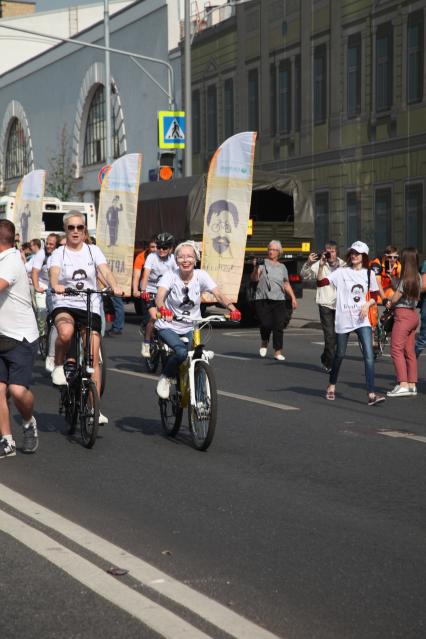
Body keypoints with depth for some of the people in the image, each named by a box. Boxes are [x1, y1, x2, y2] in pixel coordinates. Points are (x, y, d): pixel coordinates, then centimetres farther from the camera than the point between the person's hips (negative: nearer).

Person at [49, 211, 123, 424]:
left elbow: (105, 272, -8)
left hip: (91, 307, 2)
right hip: (64, 305, -2)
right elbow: (53, 273, -17)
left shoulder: (93, 251, 7)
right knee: (66, 332, -38)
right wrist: (56, 285, -40)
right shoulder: (59, 253, 3)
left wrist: (115, 287, -29)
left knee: (93, 358, -5)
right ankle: (58, 366, -7)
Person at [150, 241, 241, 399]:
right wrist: (162, 309, -54)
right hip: (169, 326, -3)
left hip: (191, 328, 3)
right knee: (181, 352, -30)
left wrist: (232, 308, -41)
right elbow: (160, 296, -31)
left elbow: (218, 294, -22)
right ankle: (165, 379, -1)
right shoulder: (170, 275, -14)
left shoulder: (201, 275, -9)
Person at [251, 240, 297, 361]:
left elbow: (286, 284, 22)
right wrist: (256, 268, -26)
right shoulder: (263, 264, 2)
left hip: (279, 300, 3)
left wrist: (293, 297, 14)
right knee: (266, 324, -11)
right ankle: (264, 343, 21)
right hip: (263, 300, -3)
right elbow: (254, 278, -9)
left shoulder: (282, 267, 16)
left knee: (279, 326, -5)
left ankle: (278, 352, 1)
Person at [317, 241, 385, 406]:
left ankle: (371, 394, -15)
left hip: (362, 320, 1)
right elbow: (321, 282, -10)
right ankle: (332, 386, 34)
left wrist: (367, 305, -7)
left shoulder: (369, 274, 6)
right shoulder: (341, 272, -1)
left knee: (369, 355, -12)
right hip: (343, 319, -1)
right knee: (339, 355, 11)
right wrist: (321, 266, -25)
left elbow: (375, 296, 13)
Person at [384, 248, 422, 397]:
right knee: (410, 352, 10)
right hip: (413, 315, 9)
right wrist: (392, 302, 6)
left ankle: (403, 385, -17)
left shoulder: (406, 278, -15)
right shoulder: (417, 277, 10)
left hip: (403, 314, -9)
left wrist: (389, 302, 10)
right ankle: (412, 385, 12)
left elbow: (395, 298, -10)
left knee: (396, 350, -9)